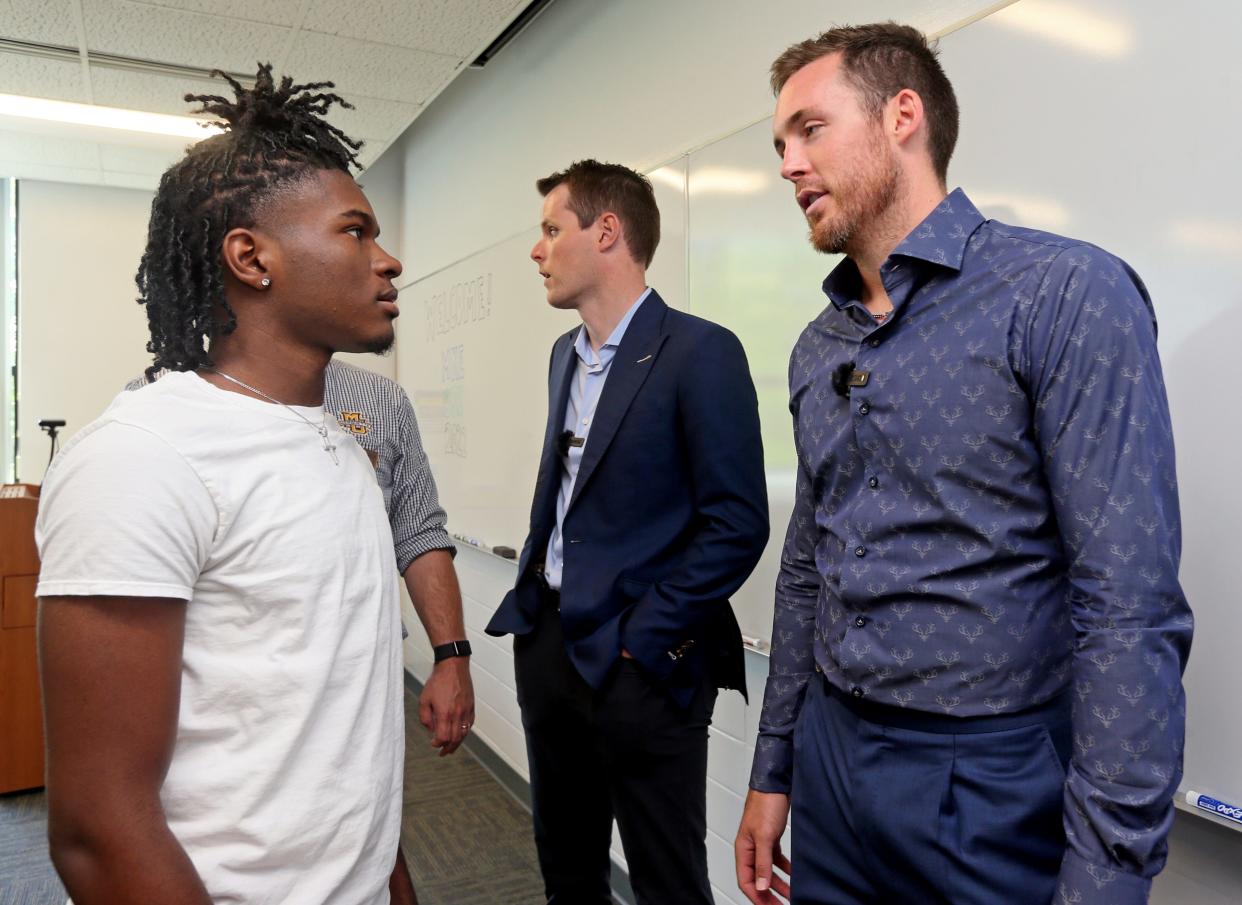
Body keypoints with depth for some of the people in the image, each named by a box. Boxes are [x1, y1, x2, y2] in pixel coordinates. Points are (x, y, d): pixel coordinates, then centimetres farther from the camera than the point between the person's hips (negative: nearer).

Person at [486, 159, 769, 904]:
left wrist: (641, 638, -15)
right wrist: (531, 597, 8)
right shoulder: (566, 354, 11)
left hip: (639, 661, -7)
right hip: (547, 641, 8)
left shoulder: (700, 352, -14)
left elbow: (737, 525, -17)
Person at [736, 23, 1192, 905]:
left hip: (992, 789, -6)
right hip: (830, 766, 6)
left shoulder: (1066, 294, -14)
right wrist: (773, 770, 12)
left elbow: (1133, 610, -18)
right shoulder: (818, 348, 6)